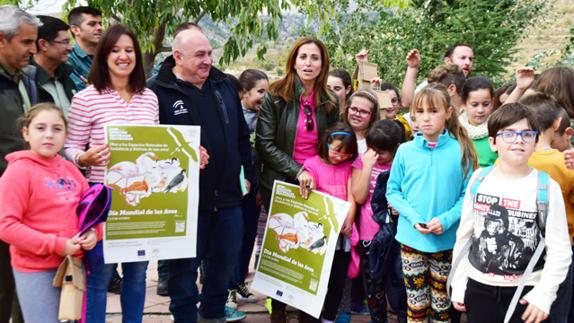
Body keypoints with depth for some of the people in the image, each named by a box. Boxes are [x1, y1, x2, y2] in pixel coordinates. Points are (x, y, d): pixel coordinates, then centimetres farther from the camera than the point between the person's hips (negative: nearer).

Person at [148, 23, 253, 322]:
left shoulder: (224, 85, 9)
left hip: (227, 194, 6)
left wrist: (247, 173, 12)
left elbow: (242, 136, 14)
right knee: (185, 264, 8)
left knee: (227, 256, 18)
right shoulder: (157, 92, -9)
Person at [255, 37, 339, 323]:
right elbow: (265, 144, -11)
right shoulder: (276, 97, -6)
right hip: (280, 184, -2)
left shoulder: (329, 103, 4)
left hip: (315, 187, 3)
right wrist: (297, 171, -20)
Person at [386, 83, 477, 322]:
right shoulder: (405, 151, -4)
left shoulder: (460, 151, -6)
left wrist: (446, 219, -18)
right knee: (416, 301, 9)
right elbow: (393, 192, 1)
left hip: (446, 240, 0)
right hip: (411, 237, 0)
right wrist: (413, 218, -13)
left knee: (441, 302, 14)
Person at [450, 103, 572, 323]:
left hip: (526, 292, -2)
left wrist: (544, 294, -13)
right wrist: (458, 284, 7)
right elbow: (464, 236, 5)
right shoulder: (479, 180, -1)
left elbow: (559, 250, -6)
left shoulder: (547, 188, -8)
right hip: (478, 288, 2)